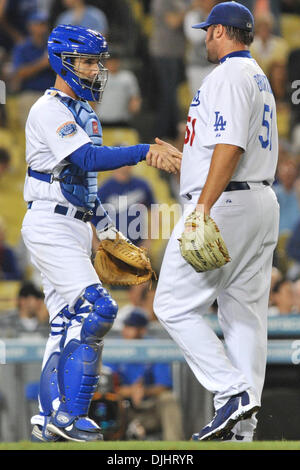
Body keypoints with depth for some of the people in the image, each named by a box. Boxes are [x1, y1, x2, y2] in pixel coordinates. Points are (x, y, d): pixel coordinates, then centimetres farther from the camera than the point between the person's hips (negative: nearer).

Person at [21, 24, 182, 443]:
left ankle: (49, 420, 13)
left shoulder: (84, 112, 18)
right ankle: (67, 416, -19)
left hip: (76, 228, 10)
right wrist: (146, 151, -33)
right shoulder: (49, 110, -14)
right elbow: (90, 159, -27)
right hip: (51, 225, -10)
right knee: (95, 310, -19)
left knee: (67, 323, 10)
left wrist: (102, 226, 17)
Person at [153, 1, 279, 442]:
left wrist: (204, 208, -26)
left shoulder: (229, 76, -11)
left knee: (175, 305, -7)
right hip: (261, 204, 10)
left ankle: (233, 392, -16)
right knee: (244, 314, 6)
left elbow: (231, 146, -21)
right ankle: (242, 428, 4)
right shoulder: (259, 77, 22)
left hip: (224, 203, -10)